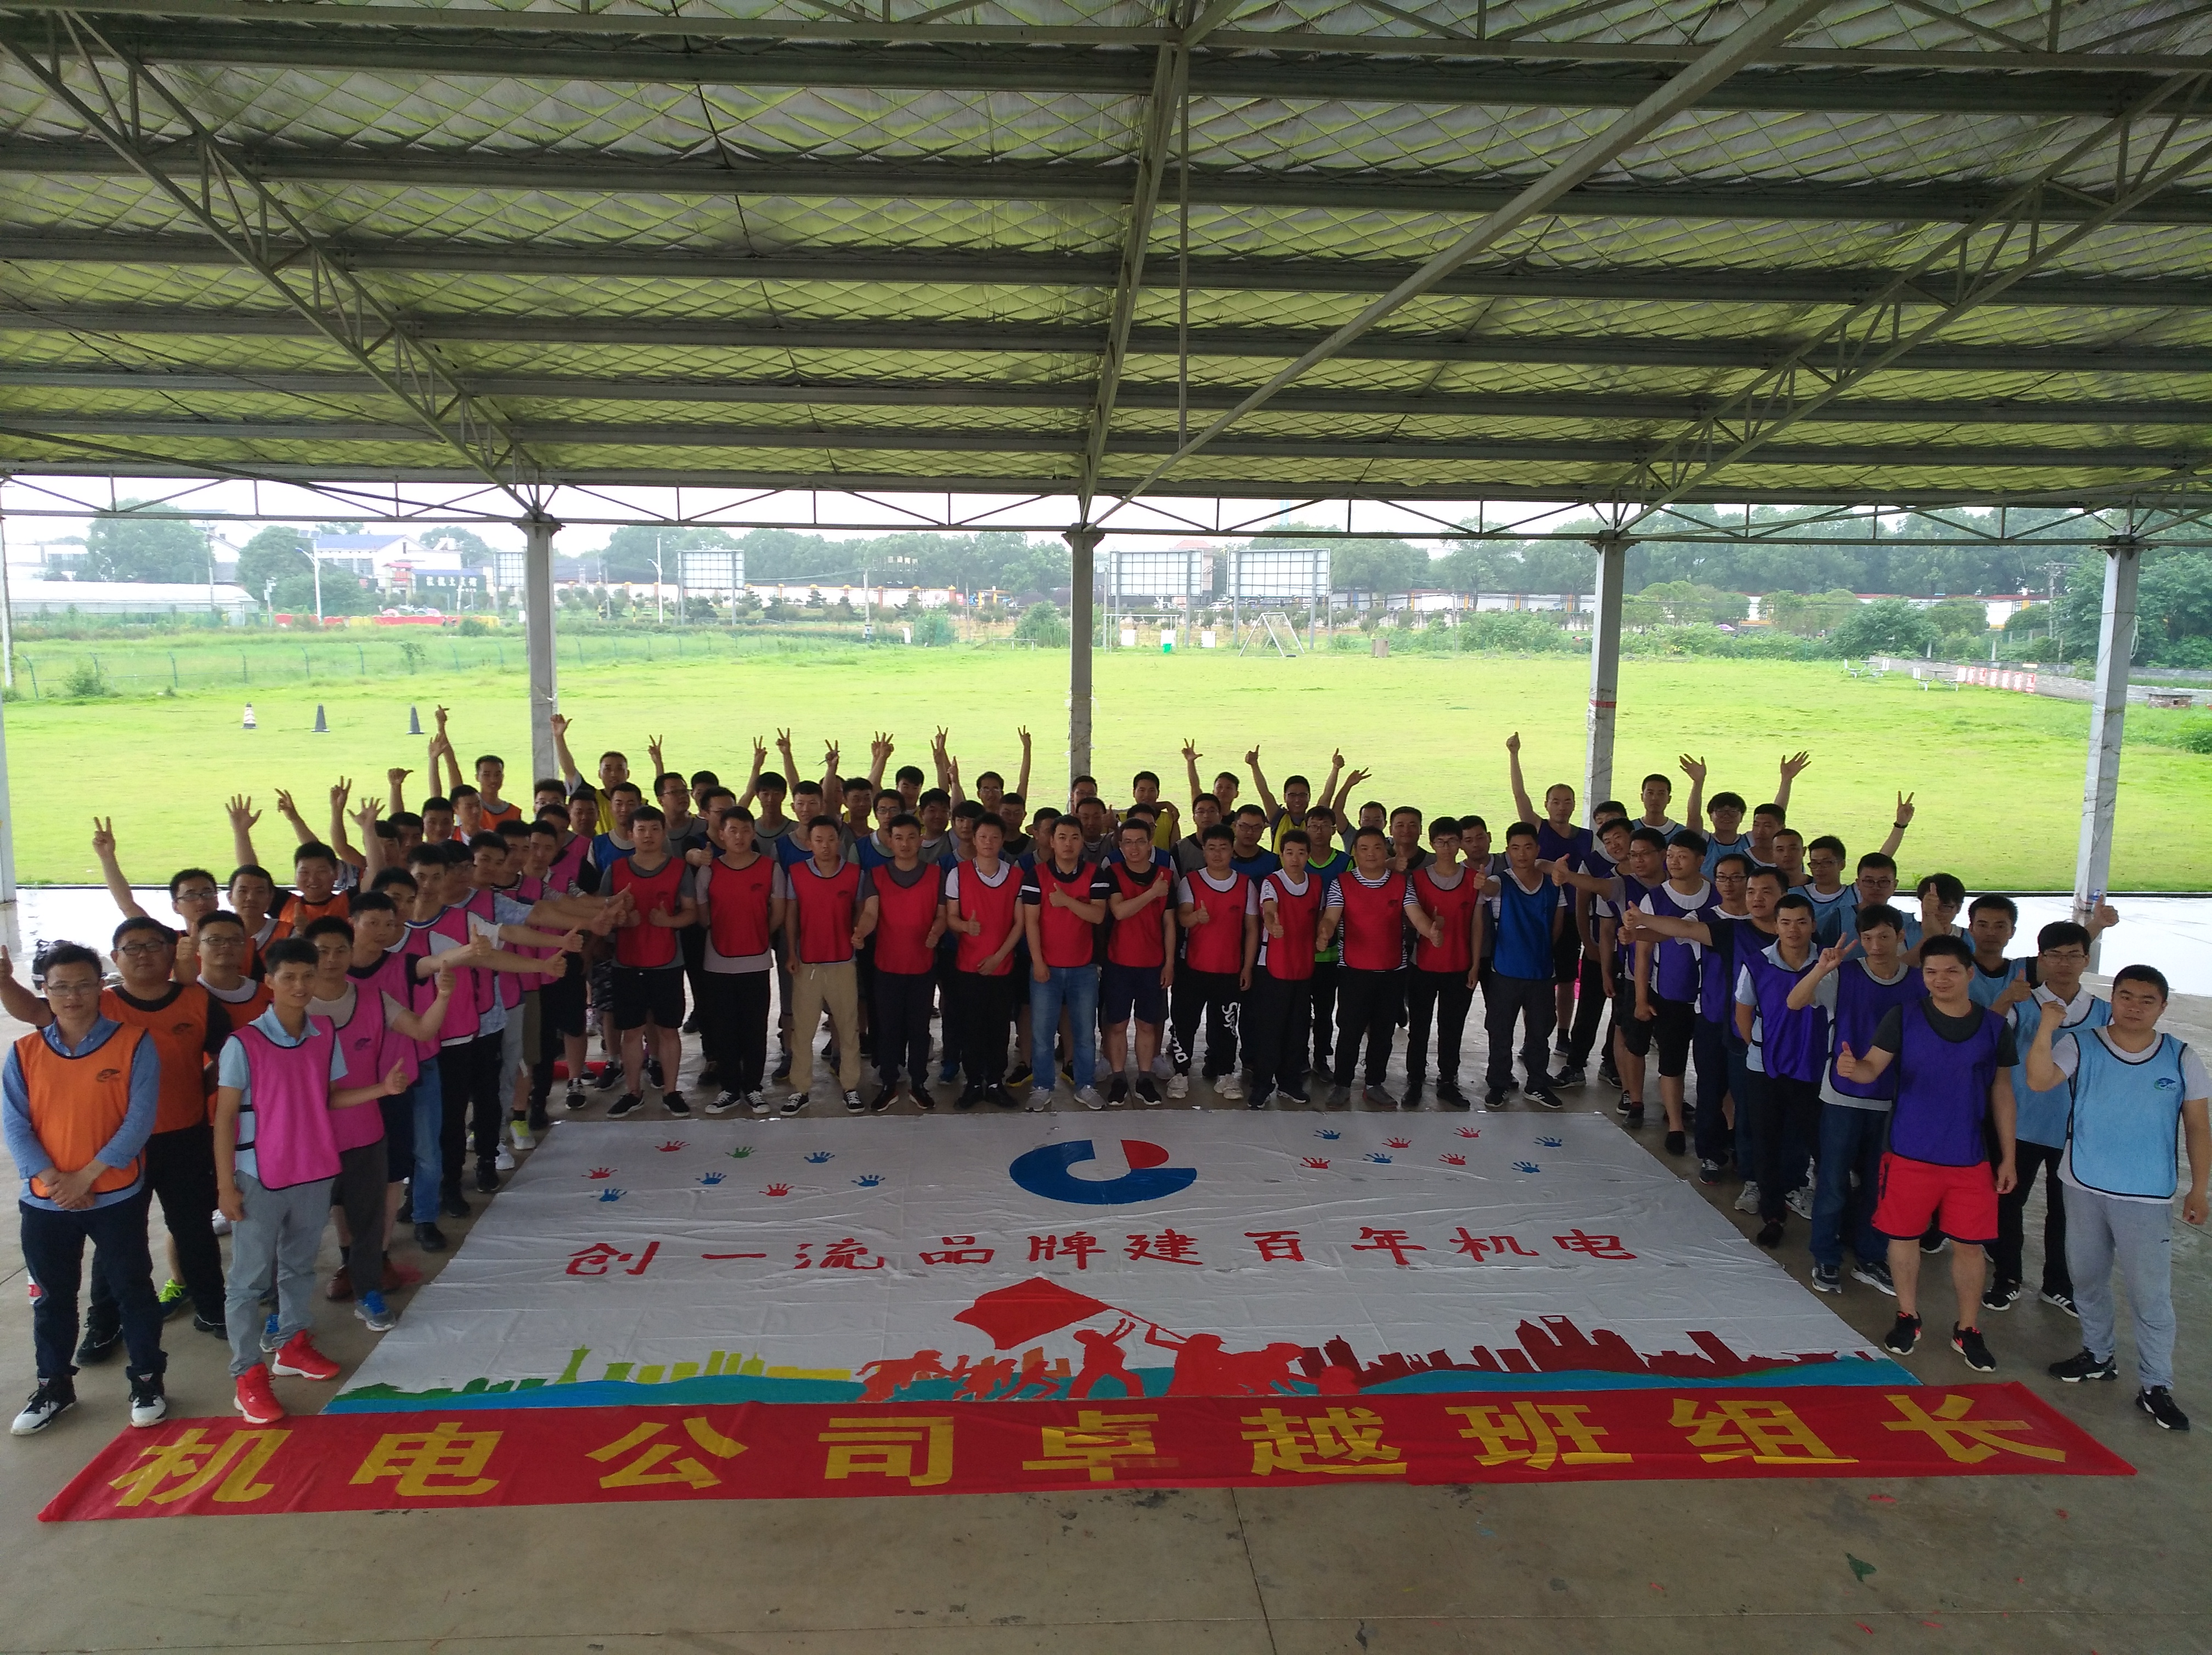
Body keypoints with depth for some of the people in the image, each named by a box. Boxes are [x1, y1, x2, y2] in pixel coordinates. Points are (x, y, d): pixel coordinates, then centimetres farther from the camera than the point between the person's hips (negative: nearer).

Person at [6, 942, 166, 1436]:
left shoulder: (133, 1044, -7)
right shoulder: (23, 1053, 1)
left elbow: (139, 1120, -11)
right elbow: (15, 1126, -3)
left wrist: (87, 1175, -15)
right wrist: (53, 1180, -14)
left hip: (117, 1196, -3)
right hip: (45, 1202, 3)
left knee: (133, 1290, 7)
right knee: (52, 1299, 16)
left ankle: (147, 1382, 20)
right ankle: (54, 1387, 32)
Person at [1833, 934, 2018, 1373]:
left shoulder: (1994, 1026, 0)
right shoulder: (1904, 1017, -6)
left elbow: (2001, 1093, 8)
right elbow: (1874, 1067, -11)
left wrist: (2008, 1157, 8)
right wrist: (1854, 1068, -36)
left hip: (1970, 1159, 1)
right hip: (1910, 1154, -1)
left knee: (1969, 1244, 7)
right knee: (1904, 1236, 10)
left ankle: (1968, 1329, 25)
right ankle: (1908, 1316, 29)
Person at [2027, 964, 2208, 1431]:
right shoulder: (2080, 1046, -6)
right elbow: (2039, 1080, -23)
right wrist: (2047, 1026, -34)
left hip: (2148, 1198, -2)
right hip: (2084, 1187, 2)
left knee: (2151, 1294, -1)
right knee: (2087, 1278, 17)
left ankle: (2156, 1386, 11)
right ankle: (2098, 1355, 35)